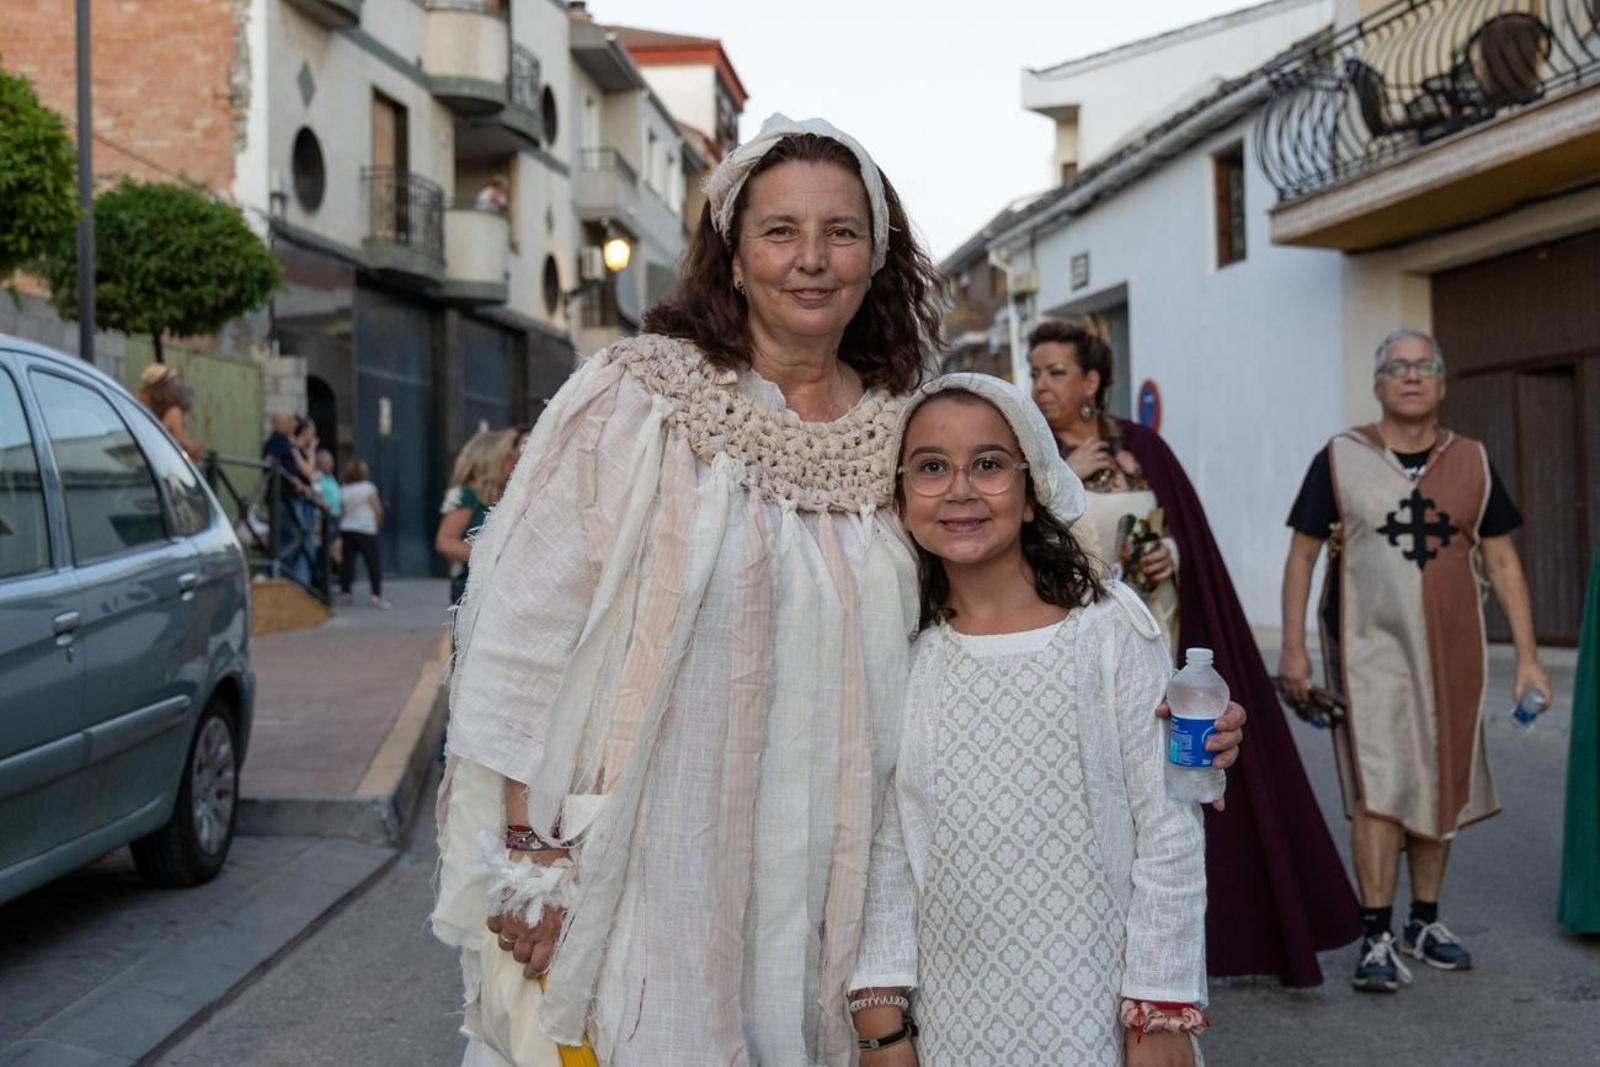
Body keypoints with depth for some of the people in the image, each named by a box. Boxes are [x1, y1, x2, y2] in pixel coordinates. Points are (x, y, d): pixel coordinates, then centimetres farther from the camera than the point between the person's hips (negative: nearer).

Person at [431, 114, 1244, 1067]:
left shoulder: (899, 435, 3)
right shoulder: (638, 400, -8)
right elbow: (521, 630, -8)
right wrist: (526, 849, -10)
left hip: (827, 878, 4)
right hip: (650, 872, -3)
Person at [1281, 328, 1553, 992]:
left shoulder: (1471, 463, 7)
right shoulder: (1340, 458, -1)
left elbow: (1503, 562, 8)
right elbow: (1302, 553, 1)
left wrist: (1527, 654, 2)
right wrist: (1293, 647, -5)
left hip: (1451, 651, 4)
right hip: (1369, 646, -3)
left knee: (1440, 787, 10)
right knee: (1378, 787, -10)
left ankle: (1424, 922, 25)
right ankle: (1376, 938, -4)